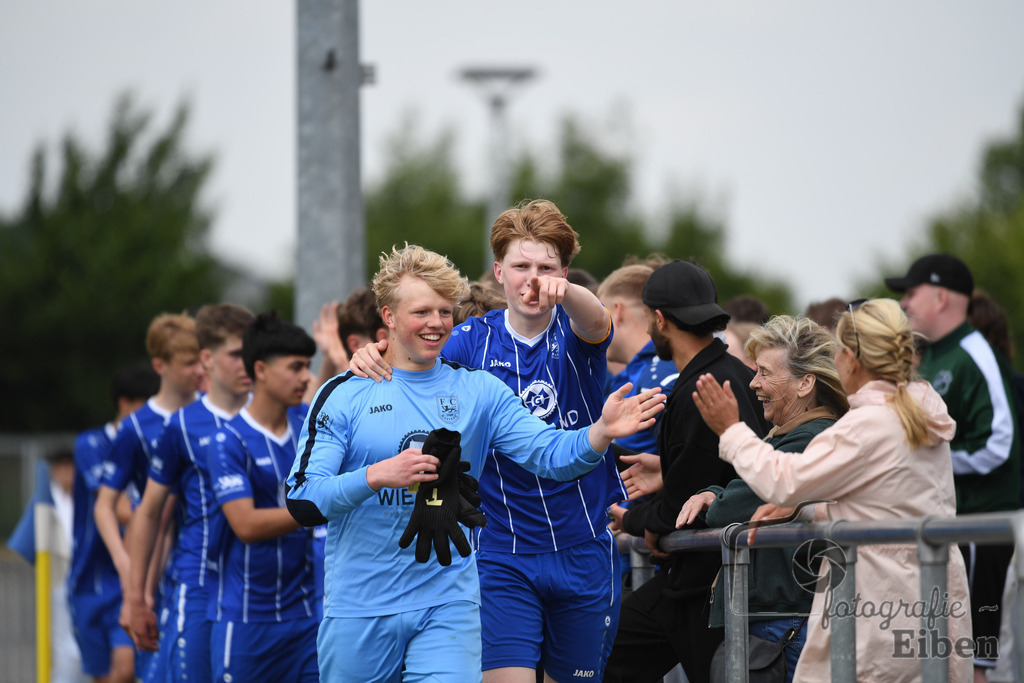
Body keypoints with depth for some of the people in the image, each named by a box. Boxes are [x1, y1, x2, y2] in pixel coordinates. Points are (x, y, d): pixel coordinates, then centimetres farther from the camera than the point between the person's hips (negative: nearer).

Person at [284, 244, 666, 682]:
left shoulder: (478, 392, 6)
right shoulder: (343, 396, -1)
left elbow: (550, 453, -5)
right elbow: (302, 502, -7)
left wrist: (602, 432, -24)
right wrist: (378, 475, -22)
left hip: (448, 605, 1)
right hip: (358, 610, -1)